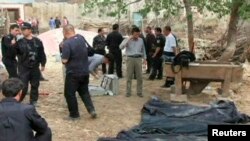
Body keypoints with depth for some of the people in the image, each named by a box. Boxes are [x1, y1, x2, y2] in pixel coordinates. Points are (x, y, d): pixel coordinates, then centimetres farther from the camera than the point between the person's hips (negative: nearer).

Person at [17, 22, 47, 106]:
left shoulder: (37, 41, 1)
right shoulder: (20, 42, -4)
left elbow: (42, 54, 7)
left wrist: (43, 64, 8)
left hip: (35, 67, 3)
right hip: (23, 68, -2)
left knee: (35, 85, 12)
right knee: (23, 86, -6)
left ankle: (33, 101, 27)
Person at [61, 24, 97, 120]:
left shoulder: (67, 43, -20)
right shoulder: (81, 38, 2)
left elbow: (64, 61, -22)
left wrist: (63, 58, 2)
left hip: (73, 73, -7)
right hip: (85, 72, 7)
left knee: (69, 94, 8)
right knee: (84, 92, 20)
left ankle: (74, 115, 14)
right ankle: (91, 109, 9)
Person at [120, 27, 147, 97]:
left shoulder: (141, 40, 7)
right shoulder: (127, 40, -2)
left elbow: (143, 50, 18)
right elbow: (121, 47, -18)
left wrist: (144, 58, 15)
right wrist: (129, 39, -19)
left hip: (138, 59, 2)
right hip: (130, 59, -2)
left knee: (139, 77, 3)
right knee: (129, 76, 2)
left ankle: (139, 92, 13)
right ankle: (128, 92, 10)